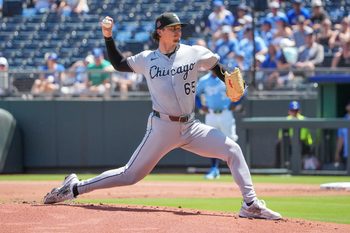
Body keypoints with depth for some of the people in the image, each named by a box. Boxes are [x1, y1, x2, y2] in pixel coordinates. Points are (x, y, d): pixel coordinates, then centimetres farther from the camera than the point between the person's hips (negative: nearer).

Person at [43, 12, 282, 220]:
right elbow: (119, 63, 17)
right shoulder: (147, 59, 2)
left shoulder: (195, 53, 1)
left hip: (191, 127, 2)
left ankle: (251, 205, -11)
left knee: (232, 149, -14)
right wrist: (108, 36, 6)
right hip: (162, 127, -2)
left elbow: (218, 68, 14)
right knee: (130, 174, -2)